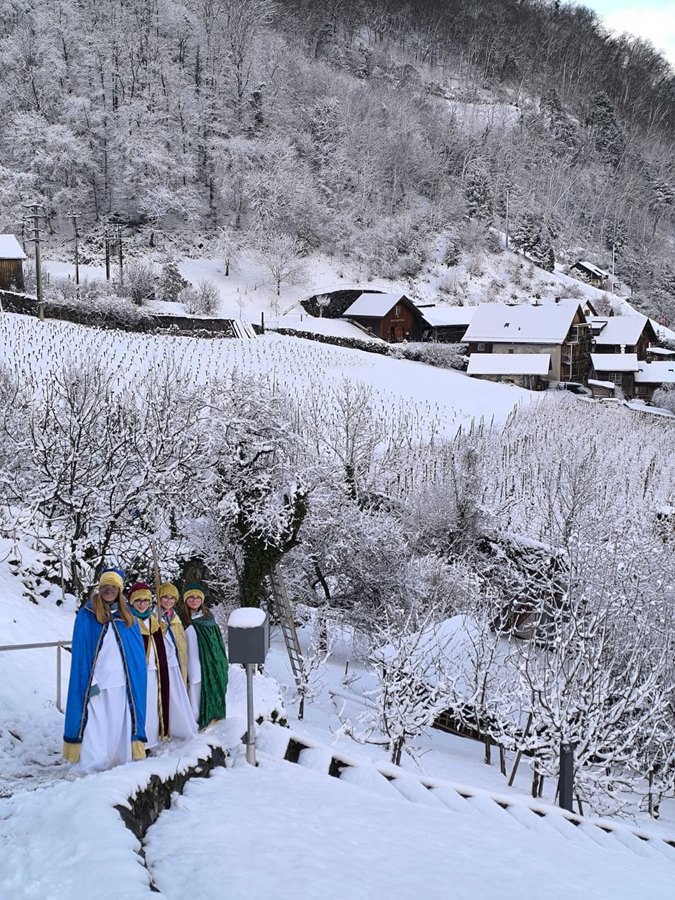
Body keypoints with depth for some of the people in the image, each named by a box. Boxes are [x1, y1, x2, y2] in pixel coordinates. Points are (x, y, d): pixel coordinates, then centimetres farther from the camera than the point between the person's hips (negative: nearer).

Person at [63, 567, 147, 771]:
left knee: (119, 731, 5)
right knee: (95, 732, -7)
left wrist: (136, 683, 3)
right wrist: (89, 682, -13)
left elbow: (138, 653, 12)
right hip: (96, 685, -3)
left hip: (122, 685, 3)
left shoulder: (127, 617, 13)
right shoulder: (87, 615, 2)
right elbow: (80, 652, -4)